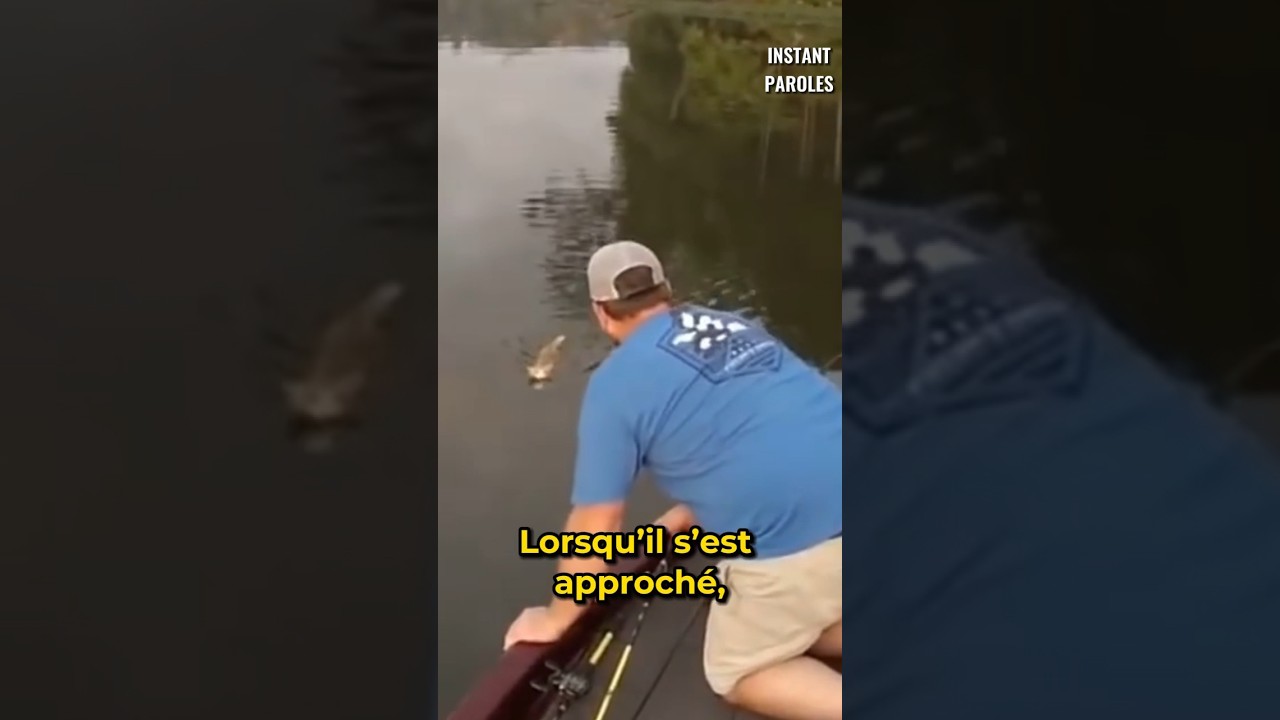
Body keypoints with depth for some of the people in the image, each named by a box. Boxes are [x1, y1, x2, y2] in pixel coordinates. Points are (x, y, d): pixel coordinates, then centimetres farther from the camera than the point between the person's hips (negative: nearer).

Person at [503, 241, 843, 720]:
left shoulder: (616, 382, -1)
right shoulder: (731, 325, 19)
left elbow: (594, 527, 2)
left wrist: (556, 619, 18)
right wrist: (689, 515, 44)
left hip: (796, 539, -6)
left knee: (737, 674, 19)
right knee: (797, 617, 32)